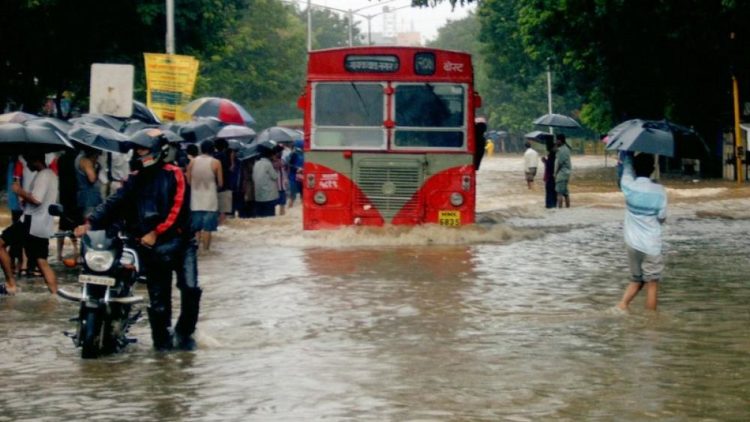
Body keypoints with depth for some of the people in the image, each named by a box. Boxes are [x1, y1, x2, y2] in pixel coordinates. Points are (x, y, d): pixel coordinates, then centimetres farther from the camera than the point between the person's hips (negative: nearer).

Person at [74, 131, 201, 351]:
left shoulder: (173, 175, -2)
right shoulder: (136, 179, 14)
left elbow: (177, 209, -12)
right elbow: (114, 203, 4)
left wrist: (156, 232, -18)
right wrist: (90, 223, -10)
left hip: (179, 240, -4)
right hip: (151, 247, 4)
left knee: (190, 288, -13)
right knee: (158, 298, 4)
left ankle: (184, 333, 4)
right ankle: (162, 339, 15)